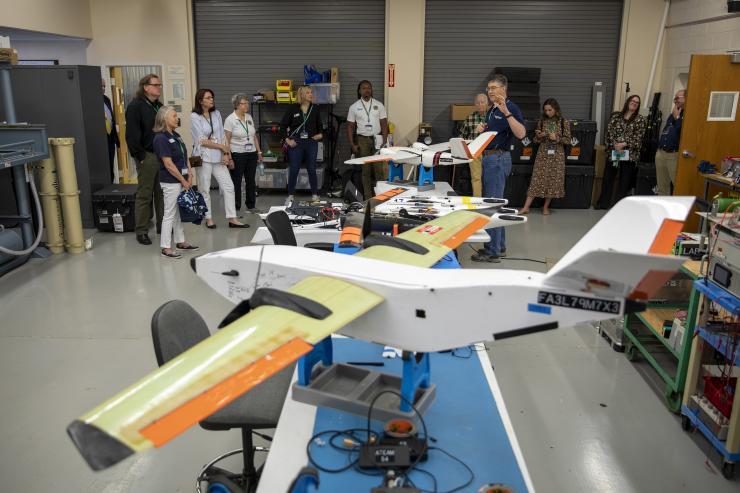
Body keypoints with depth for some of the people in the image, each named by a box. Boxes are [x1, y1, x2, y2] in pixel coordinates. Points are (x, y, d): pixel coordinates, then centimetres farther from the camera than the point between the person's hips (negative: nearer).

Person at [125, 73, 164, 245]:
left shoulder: (159, 106, 15)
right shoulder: (135, 106, -8)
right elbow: (132, 135, -14)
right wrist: (140, 156, -16)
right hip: (147, 156, -7)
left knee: (161, 192, 12)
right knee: (144, 194, -2)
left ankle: (163, 225, 22)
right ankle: (141, 231, 5)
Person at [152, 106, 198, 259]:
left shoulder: (176, 135, 11)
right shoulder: (160, 138, -15)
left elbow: (185, 157, 14)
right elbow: (168, 164, -18)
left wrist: (190, 175, 2)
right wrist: (183, 180, -14)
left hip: (182, 180, 8)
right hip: (170, 182, -8)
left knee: (179, 212, 16)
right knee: (170, 214, -2)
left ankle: (180, 242, 27)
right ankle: (166, 248, 6)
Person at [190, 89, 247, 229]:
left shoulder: (216, 114, 7)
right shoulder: (195, 117, -7)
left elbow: (222, 136, 6)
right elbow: (201, 140, -11)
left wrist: (225, 154, -3)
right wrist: (222, 146, -8)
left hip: (218, 157, 5)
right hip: (203, 157, -5)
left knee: (228, 186, 1)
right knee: (205, 190, 5)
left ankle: (232, 219, 6)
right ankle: (208, 219, 18)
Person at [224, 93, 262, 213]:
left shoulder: (249, 117, 8)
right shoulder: (230, 119, -9)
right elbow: (227, 140, -10)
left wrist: (259, 152, 11)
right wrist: (228, 158, -15)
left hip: (251, 154, 5)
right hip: (237, 154, -5)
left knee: (251, 180, 10)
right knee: (236, 182, 1)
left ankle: (251, 205, 21)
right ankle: (235, 208, 10)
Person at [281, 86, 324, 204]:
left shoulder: (315, 109, 4)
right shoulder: (293, 108, -3)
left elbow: (320, 124, 17)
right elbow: (283, 125, 2)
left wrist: (321, 133, 0)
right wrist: (287, 139, -5)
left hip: (311, 143, 2)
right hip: (296, 143, -2)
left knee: (312, 169, 6)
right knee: (294, 170, 3)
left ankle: (315, 195, 17)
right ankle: (290, 196, 14)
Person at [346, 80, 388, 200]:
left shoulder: (379, 105, 6)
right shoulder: (354, 107, 4)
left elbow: (384, 125, 5)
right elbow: (350, 127, 5)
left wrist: (384, 141, -5)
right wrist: (352, 145, -4)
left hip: (377, 139, 0)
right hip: (362, 140, 0)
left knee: (379, 169, -4)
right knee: (365, 170, 3)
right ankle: (368, 198, 9)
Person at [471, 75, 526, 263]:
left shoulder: (511, 108, -12)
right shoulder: (491, 110, 16)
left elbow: (521, 133, -27)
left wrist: (506, 112, -35)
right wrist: (482, 129, 6)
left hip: (499, 159, -10)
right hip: (488, 157, 10)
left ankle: (492, 251, -4)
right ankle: (499, 246, 21)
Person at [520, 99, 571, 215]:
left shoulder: (564, 122, -1)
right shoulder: (542, 121, 5)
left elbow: (568, 140, 0)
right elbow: (536, 140, 13)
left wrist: (557, 138, -16)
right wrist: (538, 136, -9)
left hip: (557, 155, -1)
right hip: (542, 154, 1)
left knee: (553, 180, 1)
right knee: (537, 179, -2)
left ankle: (546, 207, 14)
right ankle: (526, 207, -3)